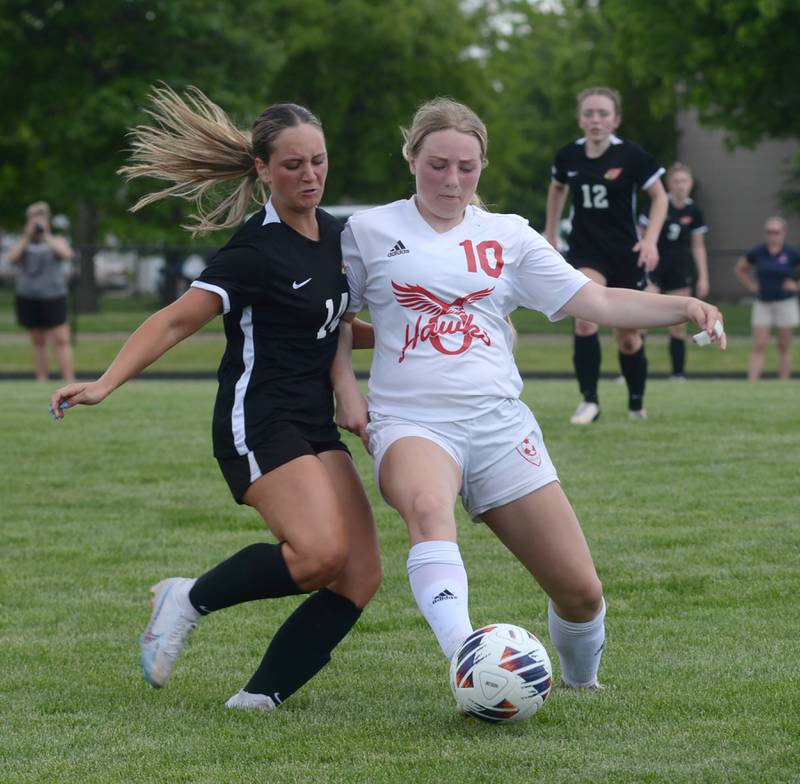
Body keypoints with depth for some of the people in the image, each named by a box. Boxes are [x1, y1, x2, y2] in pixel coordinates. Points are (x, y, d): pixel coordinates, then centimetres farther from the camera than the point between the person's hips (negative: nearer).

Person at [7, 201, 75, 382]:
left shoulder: (56, 241, 7)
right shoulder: (22, 243, 11)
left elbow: (66, 254, -14)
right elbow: (12, 257, -8)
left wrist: (46, 235, -12)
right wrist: (27, 236, -12)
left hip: (53, 297, -3)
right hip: (28, 298, 3)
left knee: (61, 341, -11)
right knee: (38, 343, 6)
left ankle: (69, 382, -16)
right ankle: (41, 383, 9)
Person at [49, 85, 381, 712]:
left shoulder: (336, 235, 11)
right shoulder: (257, 250, -12)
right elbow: (177, 320, -16)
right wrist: (106, 384, -25)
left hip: (317, 426, 8)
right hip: (259, 424, -8)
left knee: (360, 576, -7)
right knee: (320, 554, -27)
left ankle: (262, 696, 0)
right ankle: (192, 599, -2)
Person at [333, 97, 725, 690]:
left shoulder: (508, 236, 12)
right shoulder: (370, 231, 8)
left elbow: (598, 303, 6)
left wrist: (682, 307, -8)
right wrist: (346, 392, 2)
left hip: (500, 424, 3)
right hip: (412, 422, -2)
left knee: (581, 591, -3)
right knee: (428, 506, -40)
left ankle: (581, 683, 28)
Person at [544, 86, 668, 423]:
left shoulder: (631, 155, -13)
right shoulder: (568, 156, -4)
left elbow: (659, 196, -3)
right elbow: (557, 189, 18)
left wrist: (651, 239, -15)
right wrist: (550, 233, 20)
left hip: (626, 254, -1)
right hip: (585, 250, 1)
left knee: (627, 337, 7)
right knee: (585, 319, -24)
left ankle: (636, 403, 31)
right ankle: (589, 400, -15)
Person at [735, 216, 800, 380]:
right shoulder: (757, 253, 0)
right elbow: (740, 268, 15)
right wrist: (751, 285, 5)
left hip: (785, 304, -1)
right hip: (762, 304, 1)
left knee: (784, 347, 7)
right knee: (759, 347, -4)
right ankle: (752, 383, -10)